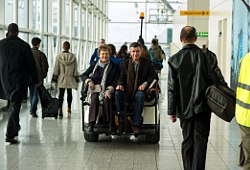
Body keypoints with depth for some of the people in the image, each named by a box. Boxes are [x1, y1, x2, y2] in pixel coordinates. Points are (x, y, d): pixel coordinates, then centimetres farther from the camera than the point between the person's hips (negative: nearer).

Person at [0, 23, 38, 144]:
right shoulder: (24, 45, -10)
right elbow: (31, 64, -5)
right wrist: (35, 80, 5)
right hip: (19, 80, -4)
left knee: (13, 103, 23)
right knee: (15, 106, -3)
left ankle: (15, 127, 34)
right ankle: (10, 135, -8)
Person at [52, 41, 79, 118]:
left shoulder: (58, 56, -5)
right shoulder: (73, 56, -3)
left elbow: (56, 68, -2)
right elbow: (75, 69, 1)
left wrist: (54, 79, 4)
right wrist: (76, 79, 8)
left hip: (61, 79, -1)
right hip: (70, 79, 1)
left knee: (61, 94, -1)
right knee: (69, 93, 13)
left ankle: (60, 110, -13)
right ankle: (69, 110, 19)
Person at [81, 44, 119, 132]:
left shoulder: (114, 66, 11)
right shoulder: (94, 64, 17)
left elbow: (115, 82, 2)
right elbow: (83, 75, 18)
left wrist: (109, 90, -16)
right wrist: (89, 81, -3)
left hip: (107, 90, -1)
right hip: (95, 89, 1)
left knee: (106, 99, -36)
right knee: (94, 98, -33)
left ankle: (108, 124, -36)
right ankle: (91, 124, -40)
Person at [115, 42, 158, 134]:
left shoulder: (147, 62, 10)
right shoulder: (125, 63, 12)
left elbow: (154, 76, 3)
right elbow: (121, 77, 7)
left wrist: (145, 83, -16)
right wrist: (120, 84, -17)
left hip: (139, 90, -1)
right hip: (127, 91, 2)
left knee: (140, 95, -37)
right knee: (117, 94, -31)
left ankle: (135, 123, -32)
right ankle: (122, 122, -25)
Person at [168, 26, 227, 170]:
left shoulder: (174, 60, -6)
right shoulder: (208, 56, -6)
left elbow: (172, 89, -4)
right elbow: (220, 81, -4)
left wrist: (172, 111, 3)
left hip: (185, 108, 1)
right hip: (203, 107, -1)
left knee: (187, 142, 13)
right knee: (200, 142, 2)